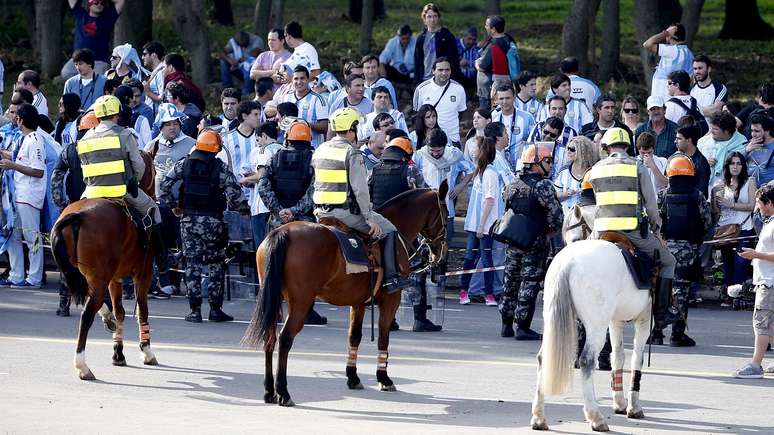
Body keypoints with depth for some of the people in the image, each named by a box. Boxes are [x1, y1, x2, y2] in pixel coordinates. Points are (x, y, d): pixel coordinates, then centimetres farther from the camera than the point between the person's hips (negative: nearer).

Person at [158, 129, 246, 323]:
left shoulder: (183, 165, 1)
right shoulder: (221, 168, -6)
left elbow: (163, 187, 1)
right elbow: (235, 195, -11)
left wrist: (173, 205, 13)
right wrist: (234, 206, 11)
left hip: (188, 220, 2)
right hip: (213, 221, -2)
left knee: (192, 264, 5)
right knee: (216, 264, 9)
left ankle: (195, 310, 2)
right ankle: (215, 309, 7)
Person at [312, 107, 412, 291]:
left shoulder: (319, 150, 10)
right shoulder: (352, 153, -13)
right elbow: (360, 190, -17)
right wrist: (370, 219, -13)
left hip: (321, 212, 7)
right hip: (346, 212, -7)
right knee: (388, 230, 5)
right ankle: (391, 278, 2)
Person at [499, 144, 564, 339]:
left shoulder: (512, 185, 9)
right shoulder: (543, 186, -14)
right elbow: (556, 216, -16)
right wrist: (549, 230, 3)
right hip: (535, 243, -7)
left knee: (511, 281, 15)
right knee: (530, 283, -2)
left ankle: (507, 325, 21)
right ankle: (523, 327, -3)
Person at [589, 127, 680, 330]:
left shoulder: (596, 169, 10)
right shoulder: (637, 167, 0)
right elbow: (650, 201, 2)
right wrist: (656, 226, 15)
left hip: (603, 230, 3)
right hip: (633, 230, -3)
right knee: (667, 261, 15)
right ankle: (661, 312, 8)